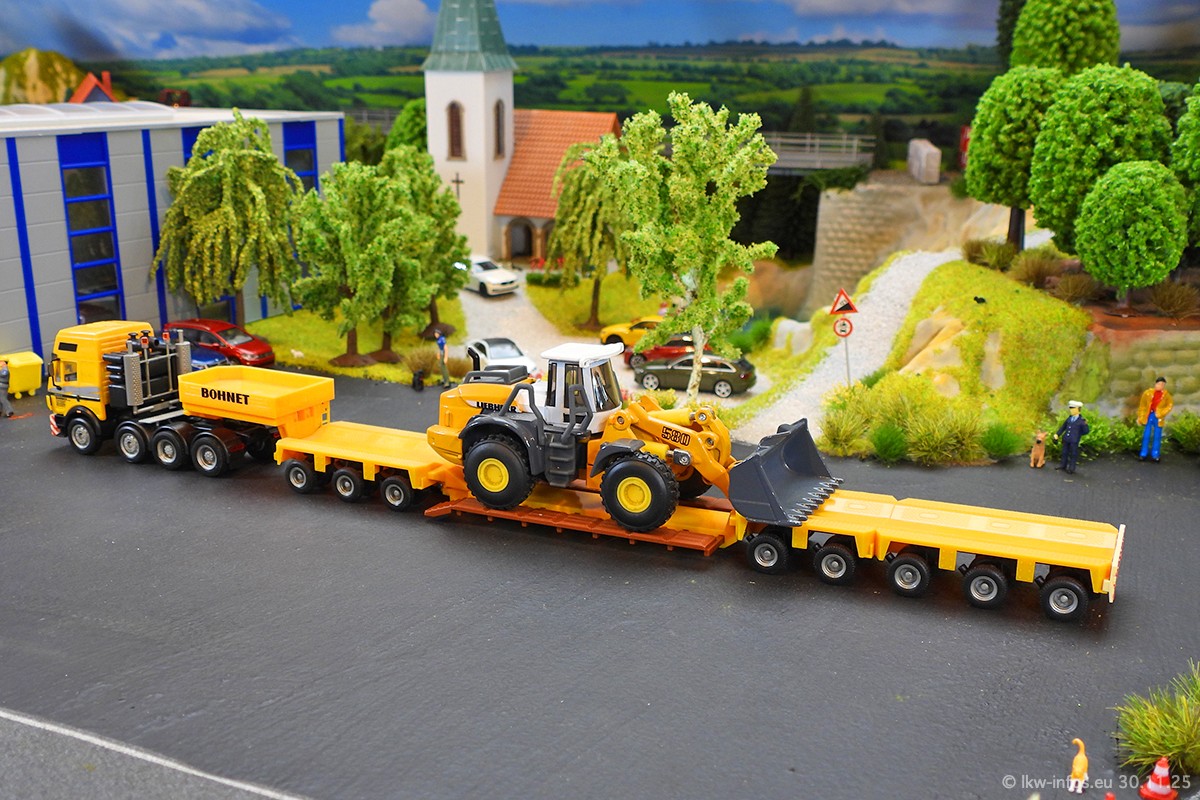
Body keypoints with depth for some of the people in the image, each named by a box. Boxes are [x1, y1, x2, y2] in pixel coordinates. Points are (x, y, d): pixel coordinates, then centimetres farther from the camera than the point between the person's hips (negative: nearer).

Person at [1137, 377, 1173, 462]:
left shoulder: (1166, 394, -1)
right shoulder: (1148, 393, -4)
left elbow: (1170, 405, 5)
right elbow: (1142, 405, 2)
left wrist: (1161, 413, -7)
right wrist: (1140, 417, 3)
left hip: (1158, 417, 1)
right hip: (1148, 416, -1)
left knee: (1157, 436, 6)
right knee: (1146, 435, 3)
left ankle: (1155, 455, 14)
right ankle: (1143, 454, 11)